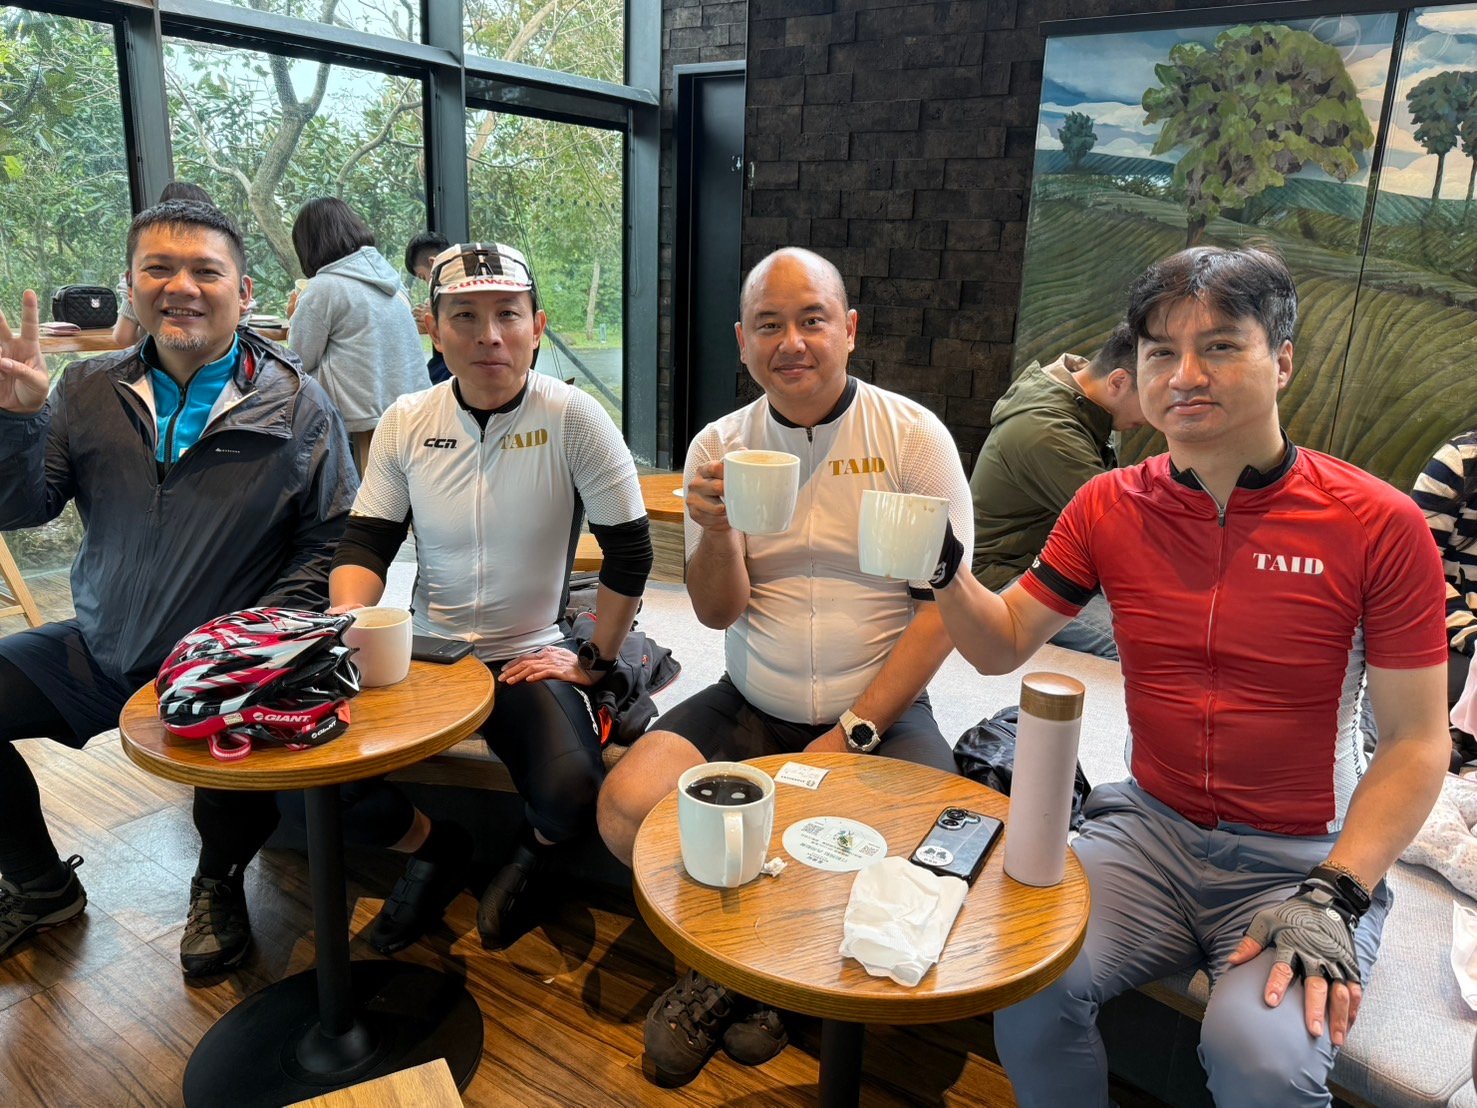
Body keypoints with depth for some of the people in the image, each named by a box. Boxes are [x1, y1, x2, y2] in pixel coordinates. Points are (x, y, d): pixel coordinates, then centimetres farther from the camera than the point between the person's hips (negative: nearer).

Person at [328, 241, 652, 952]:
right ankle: (430, 852, 21)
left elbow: (629, 552, -8)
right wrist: (348, 615, -16)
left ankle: (532, 855, 16)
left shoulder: (572, 419, -13)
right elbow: (365, 544, 4)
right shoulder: (406, 423, 0)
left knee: (573, 798, -27)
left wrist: (593, 660, -5)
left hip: (532, 657, -3)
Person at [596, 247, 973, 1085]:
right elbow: (719, 611, -1)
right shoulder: (720, 445, 3)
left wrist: (855, 731, -12)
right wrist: (717, 529, -23)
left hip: (882, 712, -1)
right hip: (750, 706, 2)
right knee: (626, 807, -18)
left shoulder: (913, 435, -5)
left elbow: (946, 604, -7)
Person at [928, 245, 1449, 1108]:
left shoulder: (1377, 525, -9)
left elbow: (1418, 740, -5)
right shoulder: (1111, 506, 0)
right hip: (1151, 827, 2)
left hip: (1303, 857, -2)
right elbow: (1001, 645, 6)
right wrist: (943, 568, -14)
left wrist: (1333, 899, -15)